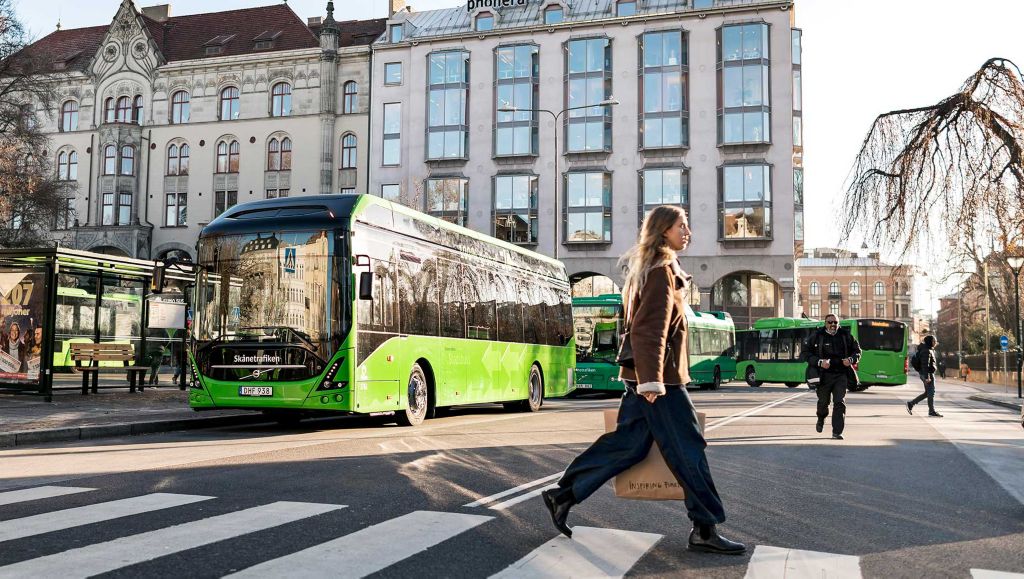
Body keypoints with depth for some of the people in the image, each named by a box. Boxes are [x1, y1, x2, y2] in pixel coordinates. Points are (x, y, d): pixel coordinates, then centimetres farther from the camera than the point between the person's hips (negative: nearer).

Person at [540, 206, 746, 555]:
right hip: (659, 375, -10)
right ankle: (705, 530, 5)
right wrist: (652, 379, -25)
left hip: (643, 375, 10)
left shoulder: (648, 267, 18)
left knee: (627, 442, 11)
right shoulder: (662, 270, -12)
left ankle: (563, 494, 14)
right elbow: (650, 329, -20)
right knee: (688, 448, -3)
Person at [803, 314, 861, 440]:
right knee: (823, 401, 9)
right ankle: (821, 419, 42)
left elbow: (857, 351, 15)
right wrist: (819, 362, -16)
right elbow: (806, 352, -2)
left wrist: (851, 359, -6)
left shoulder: (846, 335, 6)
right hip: (824, 375, -1)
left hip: (841, 374, 1)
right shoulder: (817, 336, -1)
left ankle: (837, 432, -5)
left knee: (840, 402, -8)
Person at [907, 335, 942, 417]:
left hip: (929, 374, 10)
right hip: (928, 374, -10)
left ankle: (910, 404, 14)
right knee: (931, 392, -3)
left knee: (927, 393, 13)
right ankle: (931, 411, 4)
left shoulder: (930, 350, 16)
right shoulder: (926, 351, -16)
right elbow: (925, 365, -22)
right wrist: (927, 377, -25)